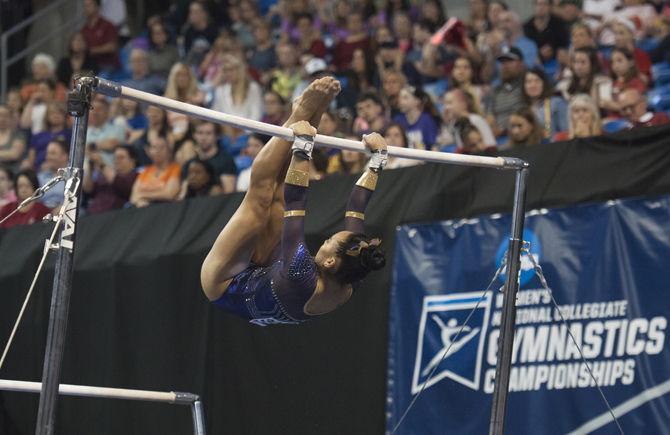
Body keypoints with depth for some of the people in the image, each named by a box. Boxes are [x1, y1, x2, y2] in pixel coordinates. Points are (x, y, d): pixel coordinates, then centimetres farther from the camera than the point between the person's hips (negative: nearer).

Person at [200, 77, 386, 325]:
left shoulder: (304, 282, -42)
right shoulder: (346, 288, -23)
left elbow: (295, 202, -43)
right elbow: (356, 211, -13)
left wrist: (303, 146, -40)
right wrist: (377, 158, -6)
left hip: (224, 285, -6)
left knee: (260, 195, -15)